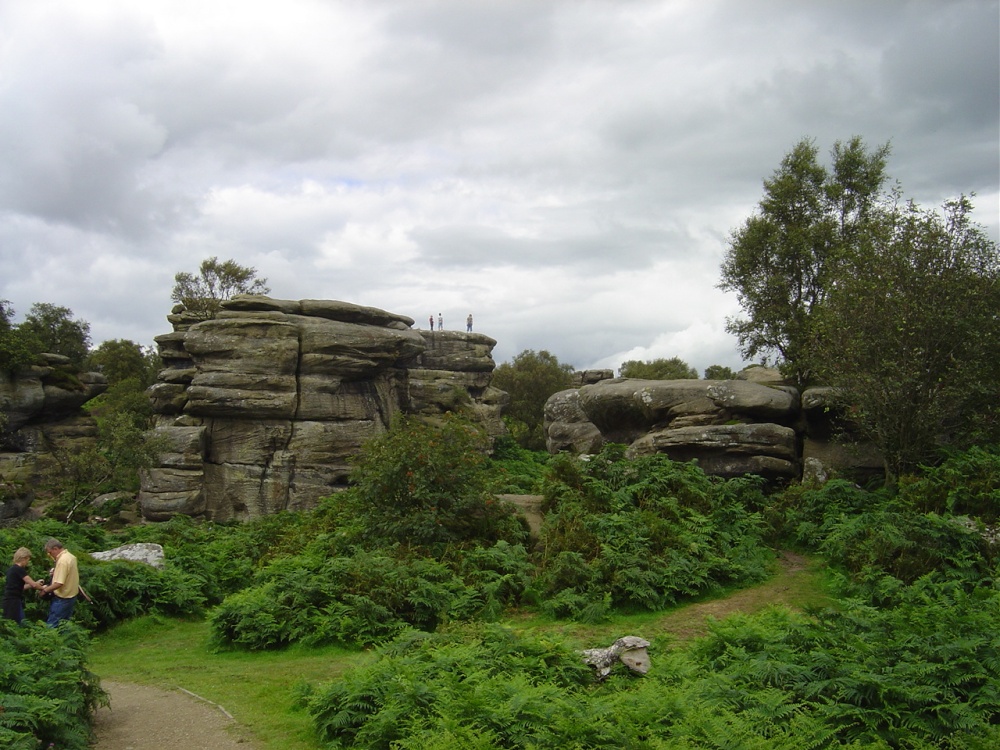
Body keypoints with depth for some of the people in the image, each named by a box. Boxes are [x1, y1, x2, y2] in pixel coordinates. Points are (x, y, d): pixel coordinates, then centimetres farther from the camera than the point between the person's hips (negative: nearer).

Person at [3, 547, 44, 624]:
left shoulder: (12, 569, 15)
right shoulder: (19, 569, -13)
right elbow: (33, 584, -15)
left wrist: (36, 583, 17)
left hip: (10, 601, 10)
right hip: (14, 602, -10)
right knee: (20, 624, -10)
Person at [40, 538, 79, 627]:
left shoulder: (62, 561, -22)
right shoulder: (70, 556, 8)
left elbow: (59, 583, -26)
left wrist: (45, 590, -13)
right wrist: (56, 571, 8)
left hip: (62, 598, -9)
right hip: (71, 595, 9)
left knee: (51, 625, -4)